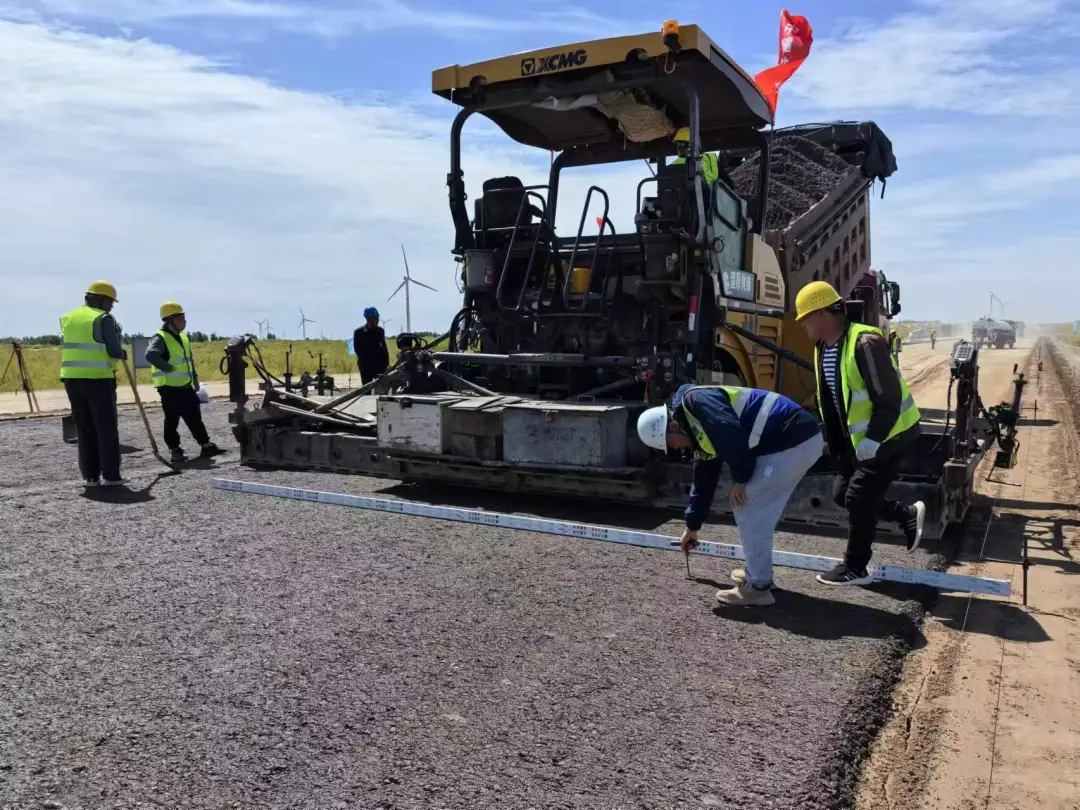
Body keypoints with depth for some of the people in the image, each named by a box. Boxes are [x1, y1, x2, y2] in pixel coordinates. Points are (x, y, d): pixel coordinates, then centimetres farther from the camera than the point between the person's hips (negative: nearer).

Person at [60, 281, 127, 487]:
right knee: (106, 428, 0)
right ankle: (110, 475, -1)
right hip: (98, 378, -6)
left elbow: (75, 346, 16)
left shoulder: (67, 318, 14)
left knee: (84, 429, 11)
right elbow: (114, 350, -12)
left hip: (72, 378, 6)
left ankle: (90, 476, 12)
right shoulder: (104, 319, -7)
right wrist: (123, 354, 9)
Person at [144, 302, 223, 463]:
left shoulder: (183, 337, 13)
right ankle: (175, 450, 8)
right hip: (169, 387, -8)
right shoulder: (161, 338, -15)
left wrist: (195, 378, 21)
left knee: (195, 418, 11)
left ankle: (206, 445, 17)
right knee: (172, 421, 0)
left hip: (186, 386, 8)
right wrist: (167, 368, -26)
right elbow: (150, 355, -33)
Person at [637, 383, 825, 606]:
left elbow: (731, 434, -22)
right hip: (800, 439, 10)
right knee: (759, 509, 20)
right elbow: (704, 479, 30)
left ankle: (758, 587, 8)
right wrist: (693, 526, 40)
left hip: (793, 441, -10)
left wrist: (740, 479, -9)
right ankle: (759, 573, 34)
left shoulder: (695, 401, -9)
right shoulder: (703, 435, 20)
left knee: (746, 507, -1)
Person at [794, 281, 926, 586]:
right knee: (843, 494, 13)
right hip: (858, 438, 9)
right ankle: (908, 515, 30)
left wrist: (873, 440, -27)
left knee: (859, 498, -4)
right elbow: (828, 400, 12)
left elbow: (889, 398, -27)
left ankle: (855, 569, 13)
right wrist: (835, 443, 13)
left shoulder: (865, 343, -26)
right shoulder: (823, 348, 4)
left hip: (891, 436, -9)